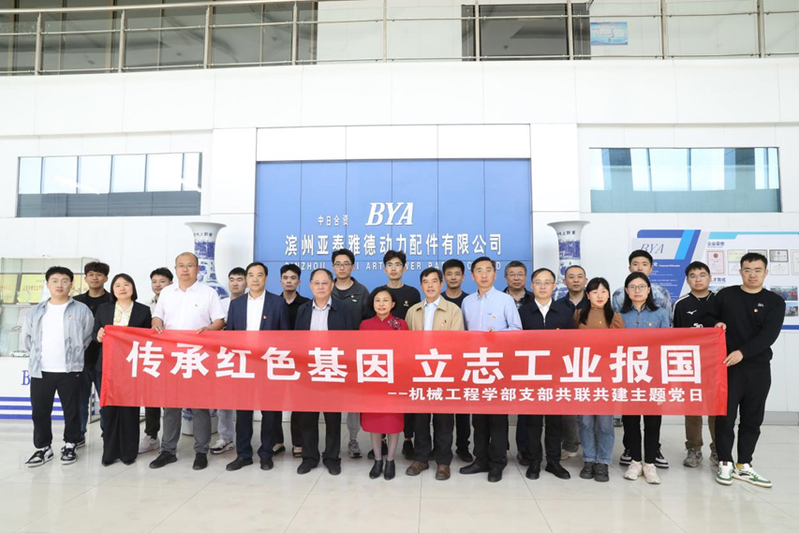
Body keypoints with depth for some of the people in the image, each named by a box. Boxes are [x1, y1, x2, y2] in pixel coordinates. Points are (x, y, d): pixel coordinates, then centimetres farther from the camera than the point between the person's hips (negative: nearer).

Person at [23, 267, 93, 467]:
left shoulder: (81, 310, -1)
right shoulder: (35, 312, 8)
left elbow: (86, 338, 3)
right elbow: (27, 339, 16)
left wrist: (72, 354, 4)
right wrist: (40, 354, 12)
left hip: (70, 370, -3)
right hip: (40, 371, 3)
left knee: (71, 411, 6)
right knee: (39, 411, 8)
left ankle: (70, 446, 20)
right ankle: (43, 447, 22)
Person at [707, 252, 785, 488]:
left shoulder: (775, 302, 2)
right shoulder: (725, 295, 4)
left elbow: (769, 335, -10)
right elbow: (709, 318, 13)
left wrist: (742, 352, -22)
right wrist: (716, 324, -11)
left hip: (759, 368, 1)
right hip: (727, 366, -1)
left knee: (752, 418, 9)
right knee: (725, 416, 1)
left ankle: (744, 465, 22)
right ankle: (725, 463, 14)